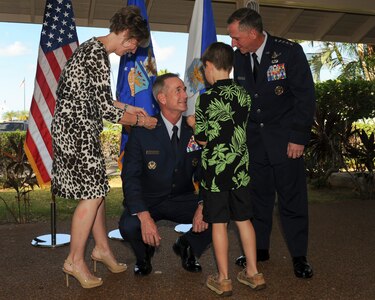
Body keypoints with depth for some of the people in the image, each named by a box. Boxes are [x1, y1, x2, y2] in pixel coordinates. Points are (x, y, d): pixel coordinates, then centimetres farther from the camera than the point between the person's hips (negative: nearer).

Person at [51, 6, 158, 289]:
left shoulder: (94, 47, 14)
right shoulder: (98, 56, -17)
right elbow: (106, 109, -20)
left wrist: (127, 108, 19)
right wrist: (140, 121, -6)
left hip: (75, 127, 10)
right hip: (76, 129, -10)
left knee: (96, 189, 14)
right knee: (92, 193, -4)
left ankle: (102, 248, 27)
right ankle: (75, 260, 9)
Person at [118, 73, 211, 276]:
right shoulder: (142, 132, -13)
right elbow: (130, 177, -17)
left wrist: (203, 206, -19)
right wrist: (144, 217, -31)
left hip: (183, 200, 3)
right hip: (147, 201, -2)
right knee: (129, 226, -32)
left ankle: (187, 246, 11)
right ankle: (144, 254, 7)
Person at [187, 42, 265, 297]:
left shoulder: (206, 99, -13)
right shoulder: (244, 94, 3)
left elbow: (203, 140, -10)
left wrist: (194, 123, 10)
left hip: (216, 168, -5)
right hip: (240, 168, 5)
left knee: (219, 223, 5)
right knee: (244, 219, 14)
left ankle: (223, 280, 14)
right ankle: (253, 273, 23)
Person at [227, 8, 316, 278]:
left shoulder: (290, 52, -11)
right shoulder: (238, 57, 3)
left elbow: (305, 97, -9)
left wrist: (299, 137, -13)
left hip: (285, 138, -4)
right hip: (253, 139, 4)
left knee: (292, 197, 1)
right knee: (257, 195, 8)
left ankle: (299, 256, 14)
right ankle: (260, 249, 22)